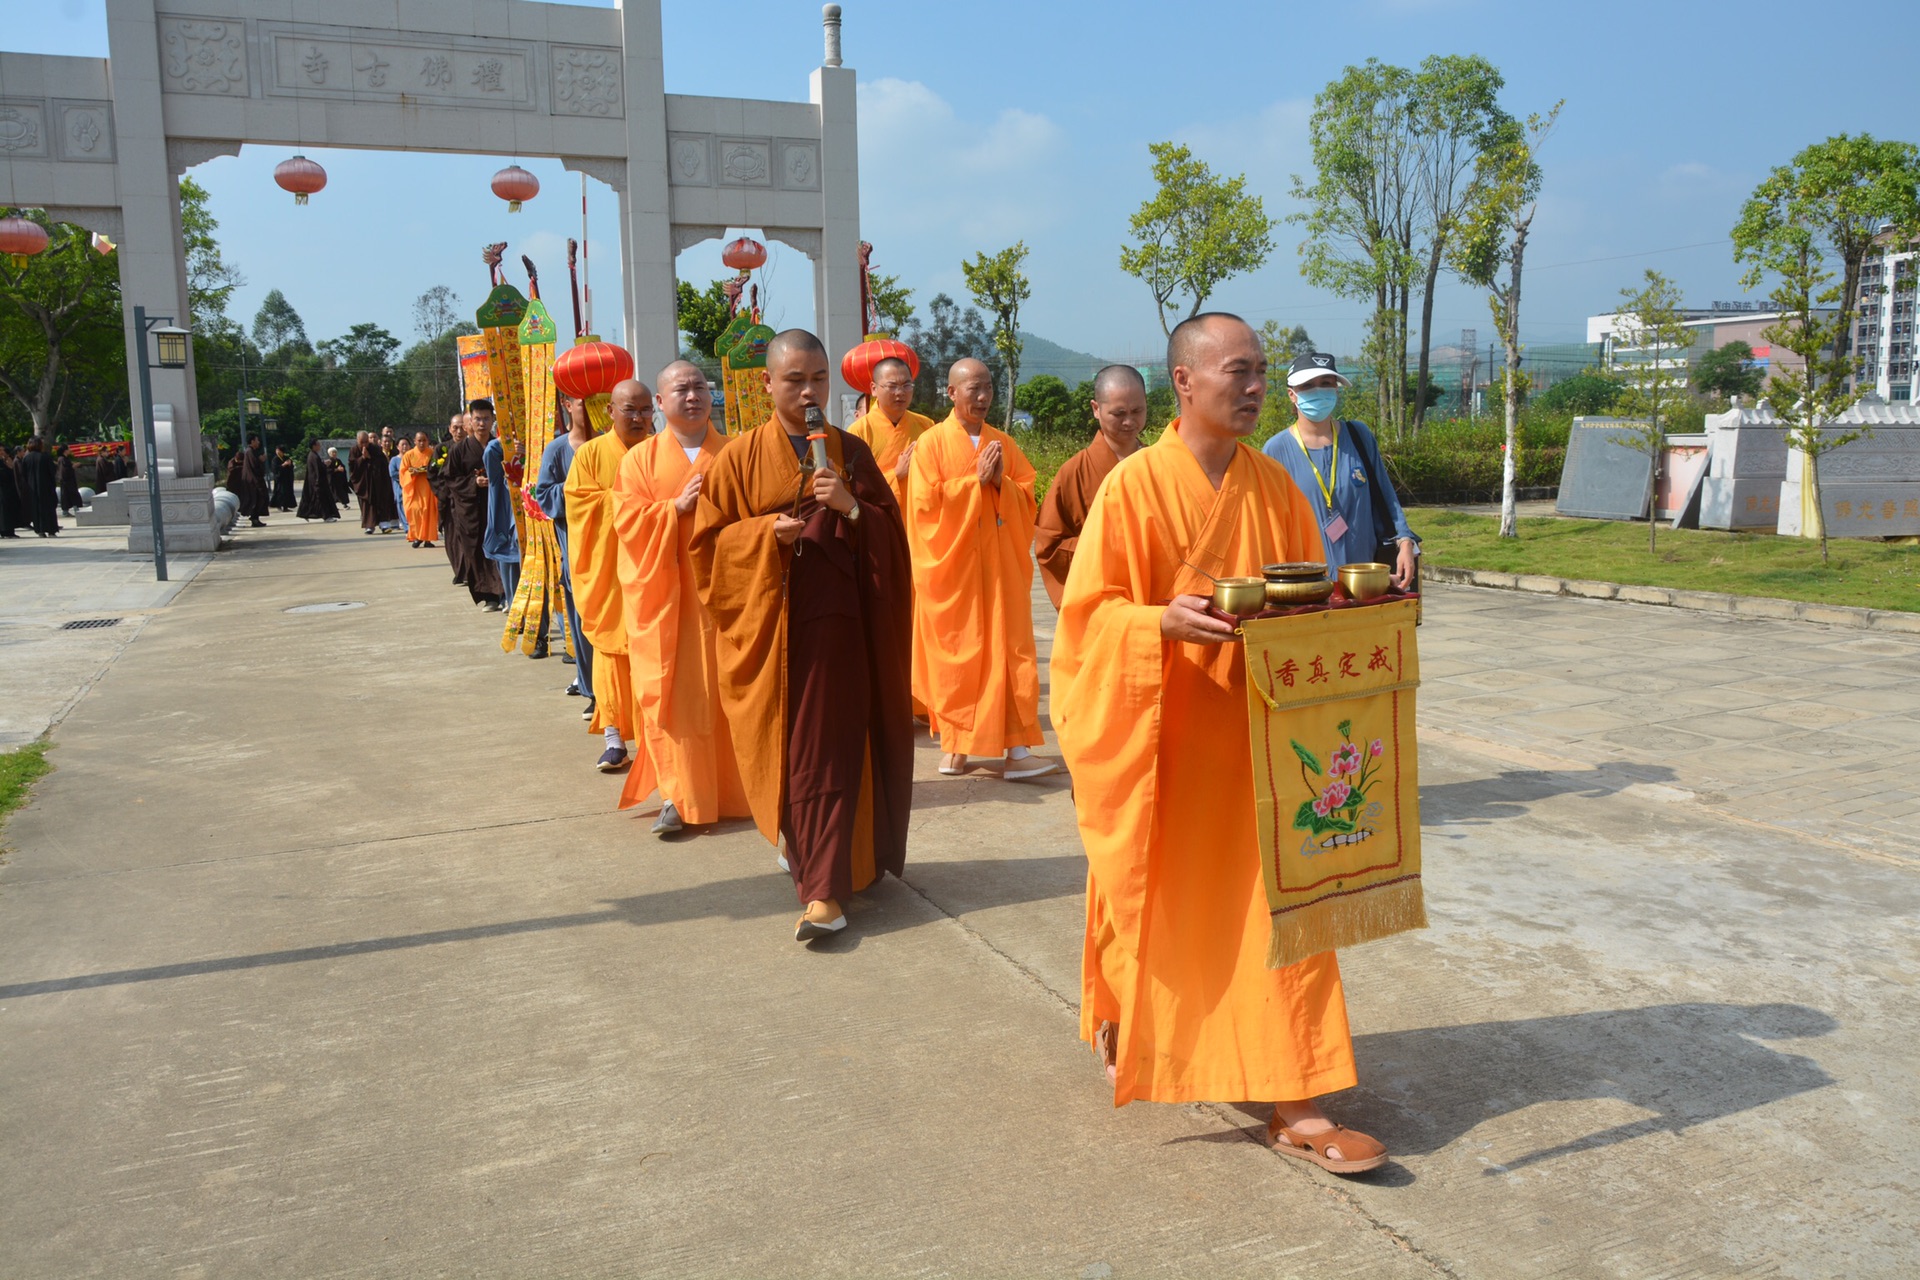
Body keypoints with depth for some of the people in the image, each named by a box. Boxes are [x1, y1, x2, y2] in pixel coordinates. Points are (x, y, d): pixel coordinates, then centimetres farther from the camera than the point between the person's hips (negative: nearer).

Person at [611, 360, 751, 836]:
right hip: (665, 594, 0)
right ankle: (680, 795, 3)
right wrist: (677, 507, -14)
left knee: (725, 689, 3)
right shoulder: (640, 458, 7)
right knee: (671, 692, -3)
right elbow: (627, 520, -2)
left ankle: (733, 788, 16)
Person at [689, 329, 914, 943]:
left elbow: (891, 534, 4)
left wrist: (851, 508, -15)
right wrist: (768, 532, -14)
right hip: (768, 622, 1)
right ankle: (809, 850, 32)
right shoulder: (741, 456, 3)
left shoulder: (850, 452, 5)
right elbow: (707, 540, 2)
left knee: (827, 749, -3)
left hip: (835, 621, 0)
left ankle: (822, 887, 0)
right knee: (783, 747, 7)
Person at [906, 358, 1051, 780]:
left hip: (1001, 565, 3)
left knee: (1009, 653, -3)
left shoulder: (1004, 444, 11)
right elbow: (925, 502, -9)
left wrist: (1000, 482, -11)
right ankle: (954, 745, 15)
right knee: (953, 656, 1)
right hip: (951, 565, -3)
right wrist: (976, 480, -13)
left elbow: (1027, 501, 8)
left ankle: (1016, 750, -4)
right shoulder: (932, 443, -1)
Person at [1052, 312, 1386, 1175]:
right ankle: (1122, 1024, 40)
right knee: (1156, 897, 12)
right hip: (1160, 735, -4)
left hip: (1256, 733, 4)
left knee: (1277, 905, 2)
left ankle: (1291, 1104, 10)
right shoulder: (1135, 485, -10)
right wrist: (1162, 622, -28)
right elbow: (1089, 611, -11)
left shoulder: (1274, 486, 6)